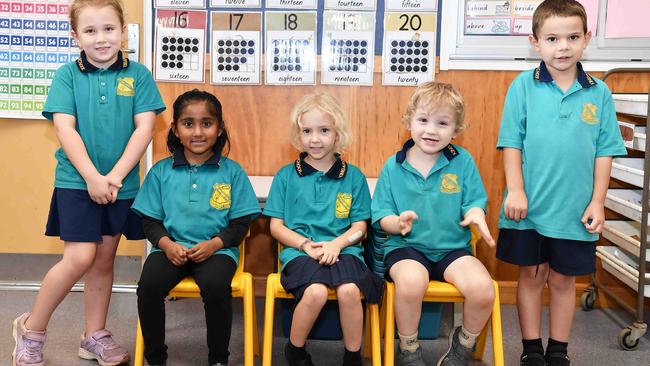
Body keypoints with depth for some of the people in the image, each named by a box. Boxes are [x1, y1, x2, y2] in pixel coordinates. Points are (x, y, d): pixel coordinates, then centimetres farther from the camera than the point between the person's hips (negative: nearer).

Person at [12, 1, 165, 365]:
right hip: (76, 181, -2)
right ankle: (32, 329, 12)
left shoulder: (138, 75, 0)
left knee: (105, 257, 11)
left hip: (121, 184, 2)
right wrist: (92, 177, -17)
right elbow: (65, 129, -9)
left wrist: (115, 176, -13)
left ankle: (95, 336, 24)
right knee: (80, 258, -9)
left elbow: (145, 127, -6)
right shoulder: (67, 74, -1)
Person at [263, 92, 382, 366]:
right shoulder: (286, 176, 7)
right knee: (316, 292, -31)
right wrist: (307, 245, -10)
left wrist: (336, 244, -11)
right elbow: (276, 226, 6)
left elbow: (359, 227, 8)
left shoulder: (353, 176, 8)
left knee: (350, 290, -30)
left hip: (343, 248, 1)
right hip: (299, 250, -1)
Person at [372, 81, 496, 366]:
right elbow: (381, 217, 2)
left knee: (482, 289, -28)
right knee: (411, 281, -36)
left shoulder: (463, 161, 4)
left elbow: (474, 203, 3)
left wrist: (475, 215, -22)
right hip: (406, 246, -1)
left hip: (453, 247, 1)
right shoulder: (393, 166, 3)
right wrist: (398, 223, -22)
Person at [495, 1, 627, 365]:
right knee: (532, 275, 11)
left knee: (563, 279, 13)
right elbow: (512, 143, -4)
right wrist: (515, 190, -10)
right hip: (530, 206, -1)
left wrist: (597, 201, -1)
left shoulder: (599, 93, 0)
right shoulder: (524, 86, -4)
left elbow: (604, 152, 2)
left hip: (575, 210, 1)